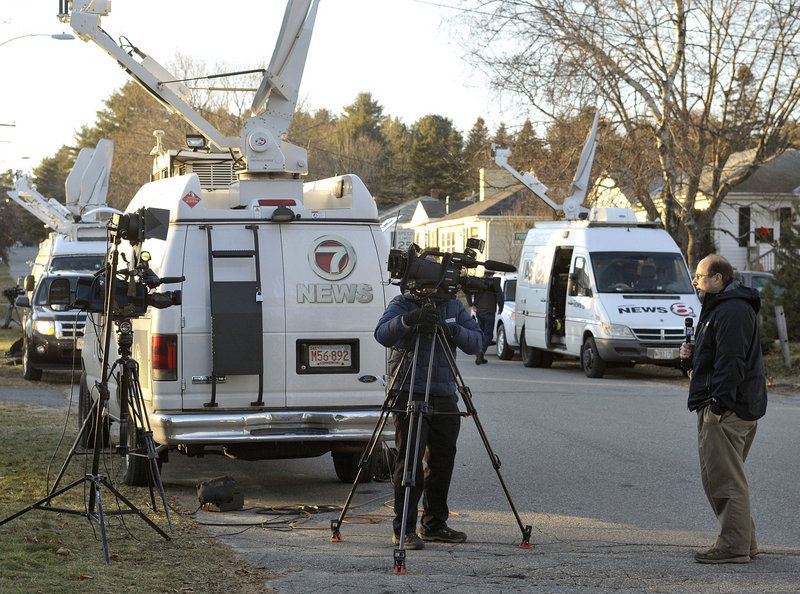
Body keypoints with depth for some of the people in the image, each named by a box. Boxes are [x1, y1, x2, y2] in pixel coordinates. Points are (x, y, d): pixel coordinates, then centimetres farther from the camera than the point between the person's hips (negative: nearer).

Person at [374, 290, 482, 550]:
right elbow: (383, 335, -22)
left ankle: (435, 524, 20)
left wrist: (454, 331, -19)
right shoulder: (401, 305, -4)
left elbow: (475, 343, 1)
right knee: (409, 462, -8)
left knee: (442, 462, 9)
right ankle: (404, 529, -4)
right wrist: (408, 319, -39)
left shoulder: (454, 307, 9)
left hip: (445, 397, 5)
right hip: (409, 395, -5)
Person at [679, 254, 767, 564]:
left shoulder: (731, 311, -15)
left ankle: (733, 546, -7)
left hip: (727, 410, -11)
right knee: (718, 477, 15)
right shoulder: (719, 308, 21)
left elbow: (731, 362, -22)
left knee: (724, 477, -9)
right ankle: (744, 542, 20)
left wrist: (720, 405, -24)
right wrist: (691, 357, 8)